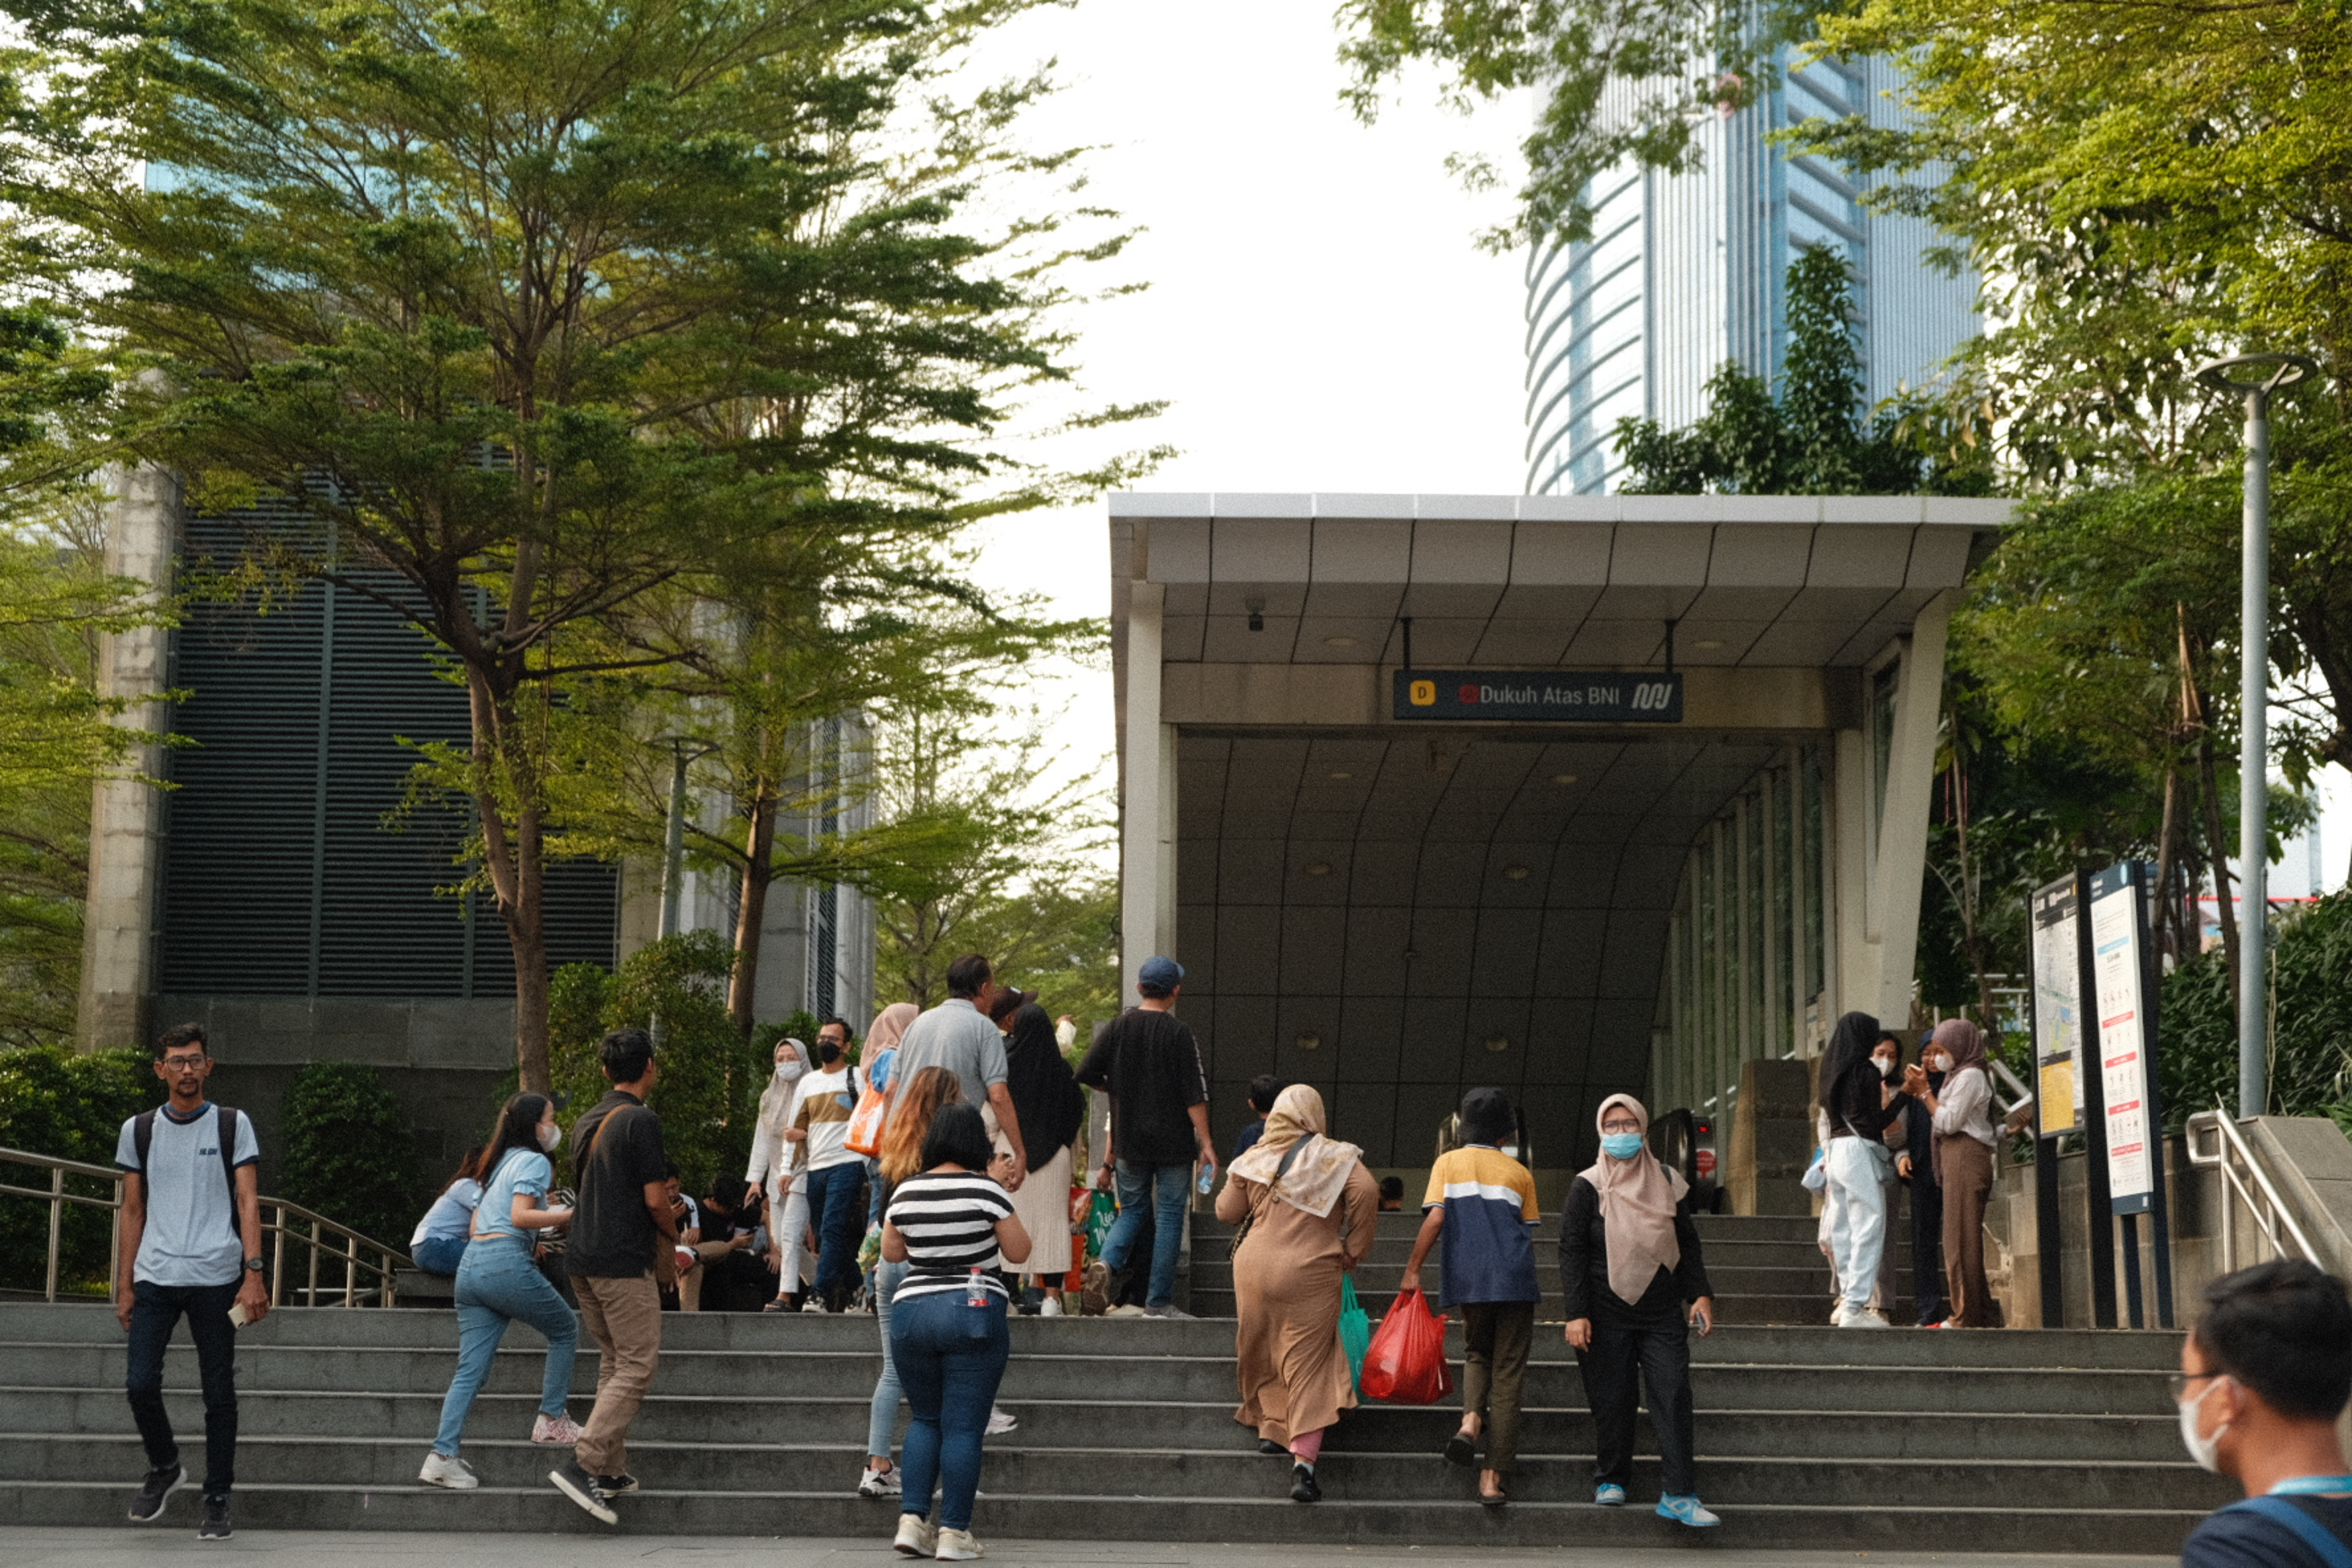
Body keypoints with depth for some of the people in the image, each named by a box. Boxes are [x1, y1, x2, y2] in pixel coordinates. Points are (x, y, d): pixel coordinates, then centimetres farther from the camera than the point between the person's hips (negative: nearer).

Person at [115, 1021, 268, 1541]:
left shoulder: (233, 1125, 5)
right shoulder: (138, 1131, 11)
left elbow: (248, 1203, 0)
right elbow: (133, 1212, 14)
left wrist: (253, 1275, -10)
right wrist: (124, 1286, 8)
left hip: (216, 1279, -2)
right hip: (154, 1278, 2)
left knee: (219, 1394, 0)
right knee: (141, 1384, -8)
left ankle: (217, 1503, 10)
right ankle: (164, 1468, 20)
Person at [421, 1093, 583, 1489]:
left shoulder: (500, 1162, 24)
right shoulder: (534, 1161, -2)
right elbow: (520, 1215, -16)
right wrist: (570, 1215, -13)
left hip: (470, 1265, 8)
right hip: (507, 1264, -8)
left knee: (470, 1370, 3)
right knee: (565, 1330, 14)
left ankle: (442, 1455, -6)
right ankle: (552, 1420, 15)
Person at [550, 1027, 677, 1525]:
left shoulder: (588, 1121, 15)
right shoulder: (641, 1120, -11)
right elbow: (655, 1199, -15)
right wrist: (671, 1237, 6)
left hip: (584, 1259, 9)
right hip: (624, 1261, -9)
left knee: (614, 1361, 15)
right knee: (637, 1366, -6)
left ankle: (611, 1471, 14)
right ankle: (584, 1463, -15)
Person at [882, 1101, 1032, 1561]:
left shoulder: (905, 1191, 4)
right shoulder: (986, 1189, -8)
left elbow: (891, 1252, 16)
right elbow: (1019, 1252, 1)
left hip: (910, 1311, 4)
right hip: (973, 1312, -4)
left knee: (925, 1419, 17)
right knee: (963, 1427, 1)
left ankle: (911, 1521, 6)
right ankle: (954, 1534, 0)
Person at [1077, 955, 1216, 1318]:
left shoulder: (1117, 1028, -1)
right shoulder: (1178, 1033, -10)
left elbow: (1086, 1075, 0)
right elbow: (1195, 1095, -11)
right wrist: (1206, 1143, -7)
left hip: (1129, 1140, 3)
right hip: (1174, 1143, -3)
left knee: (1130, 1210, 18)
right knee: (1168, 1217, 4)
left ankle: (1106, 1261, -9)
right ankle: (1158, 1302, 5)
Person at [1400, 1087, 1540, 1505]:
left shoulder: (1448, 1164, 5)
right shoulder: (1519, 1173, 8)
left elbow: (1435, 1219, -6)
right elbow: (1528, 1234, 10)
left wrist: (1413, 1268, 0)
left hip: (1467, 1279, 1)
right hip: (1515, 1281, -1)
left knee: (1477, 1353, 24)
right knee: (1507, 1373, 3)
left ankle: (1471, 1420, -5)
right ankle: (1493, 1475, -2)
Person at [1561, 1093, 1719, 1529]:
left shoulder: (1667, 1182, 9)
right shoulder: (1587, 1187, 0)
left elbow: (1687, 1243, 16)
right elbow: (1571, 1252, -3)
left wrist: (1700, 1293, 5)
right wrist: (1576, 1314, -10)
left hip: (1662, 1314, 2)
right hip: (1607, 1314, -2)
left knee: (1674, 1397, -7)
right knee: (1611, 1402, 1)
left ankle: (1679, 1495, -7)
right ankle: (1611, 1481, 21)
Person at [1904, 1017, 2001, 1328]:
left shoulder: (1970, 1076, -7)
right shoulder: (1959, 1076, 23)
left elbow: (1949, 1122, -14)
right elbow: (1945, 1121, 15)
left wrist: (1924, 1092, -6)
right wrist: (1922, 1091, 9)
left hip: (1966, 1157, -10)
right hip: (1956, 1160, 10)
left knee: (1961, 1238, -10)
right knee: (1963, 1238, 8)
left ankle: (1966, 1316, -10)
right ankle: (1982, 1313, 9)